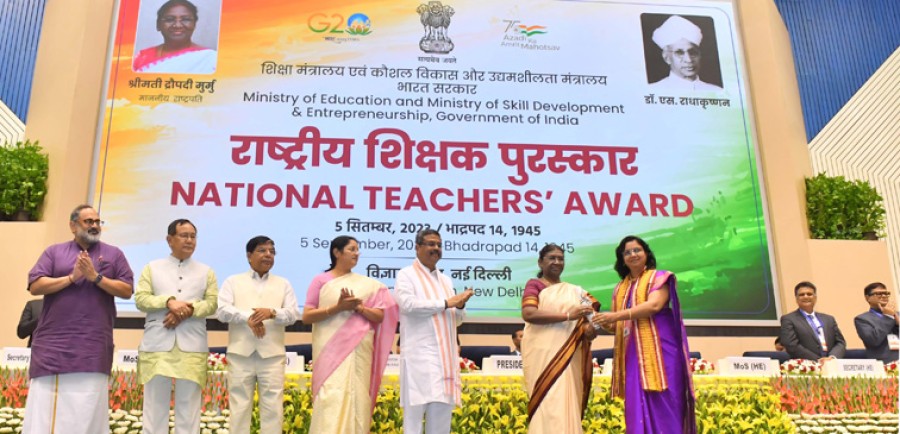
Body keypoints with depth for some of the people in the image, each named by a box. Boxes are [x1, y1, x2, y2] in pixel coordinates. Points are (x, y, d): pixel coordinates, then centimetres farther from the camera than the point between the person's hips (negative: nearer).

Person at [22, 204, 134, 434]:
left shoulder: (114, 254, 11)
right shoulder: (54, 252, 12)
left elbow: (127, 290, 2)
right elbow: (35, 286, 0)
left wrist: (96, 277, -9)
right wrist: (71, 278, -9)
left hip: (93, 345, 0)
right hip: (53, 342, 0)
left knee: (88, 409, 0)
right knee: (45, 408, -3)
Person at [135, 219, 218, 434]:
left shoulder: (206, 272, 14)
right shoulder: (152, 268, 12)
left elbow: (212, 303, 3)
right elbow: (140, 299, 0)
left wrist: (189, 310, -15)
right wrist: (169, 301, -16)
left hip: (191, 346, 0)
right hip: (157, 344, 0)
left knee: (189, 405, 1)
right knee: (155, 403, 2)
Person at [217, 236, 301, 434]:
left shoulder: (283, 284, 16)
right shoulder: (233, 281, 12)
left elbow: (293, 314, 4)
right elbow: (222, 311, -2)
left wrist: (271, 312, -17)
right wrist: (247, 317, -19)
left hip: (272, 354, 1)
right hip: (240, 353, -1)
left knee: (273, 406, 0)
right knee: (239, 405, 2)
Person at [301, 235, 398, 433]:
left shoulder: (369, 284, 12)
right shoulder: (320, 281, 5)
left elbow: (380, 316, 7)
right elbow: (306, 316, -1)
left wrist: (358, 307, -10)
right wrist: (337, 307, -13)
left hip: (358, 350, 2)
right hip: (330, 349, -2)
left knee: (356, 397, 0)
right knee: (331, 398, -11)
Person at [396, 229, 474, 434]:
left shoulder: (445, 280, 21)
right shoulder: (406, 275, 3)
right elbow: (407, 304, -16)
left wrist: (460, 306, -2)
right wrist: (445, 303, -13)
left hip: (445, 355, 6)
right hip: (420, 354, -6)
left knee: (442, 413, 5)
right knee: (416, 409, -9)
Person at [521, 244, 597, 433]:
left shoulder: (575, 290, 19)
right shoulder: (534, 285, 5)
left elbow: (587, 318, 18)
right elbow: (528, 314, -12)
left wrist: (590, 328, -7)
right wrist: (568, 315, -18)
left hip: (569, 358, 5)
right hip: (543, 355, -5)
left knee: (568, 406, 3)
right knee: (549, 406, -11)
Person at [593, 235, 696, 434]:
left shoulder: (658, 277, 4)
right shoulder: (621, 288, 20)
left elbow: (654, 305, -15)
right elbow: (615, 324, 17)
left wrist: (616, 315, -19)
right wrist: (600, 322, -5)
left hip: (658, 350, -5)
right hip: (633, 355, 5)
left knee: (661, 404, -8)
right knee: (637, 407, 0)